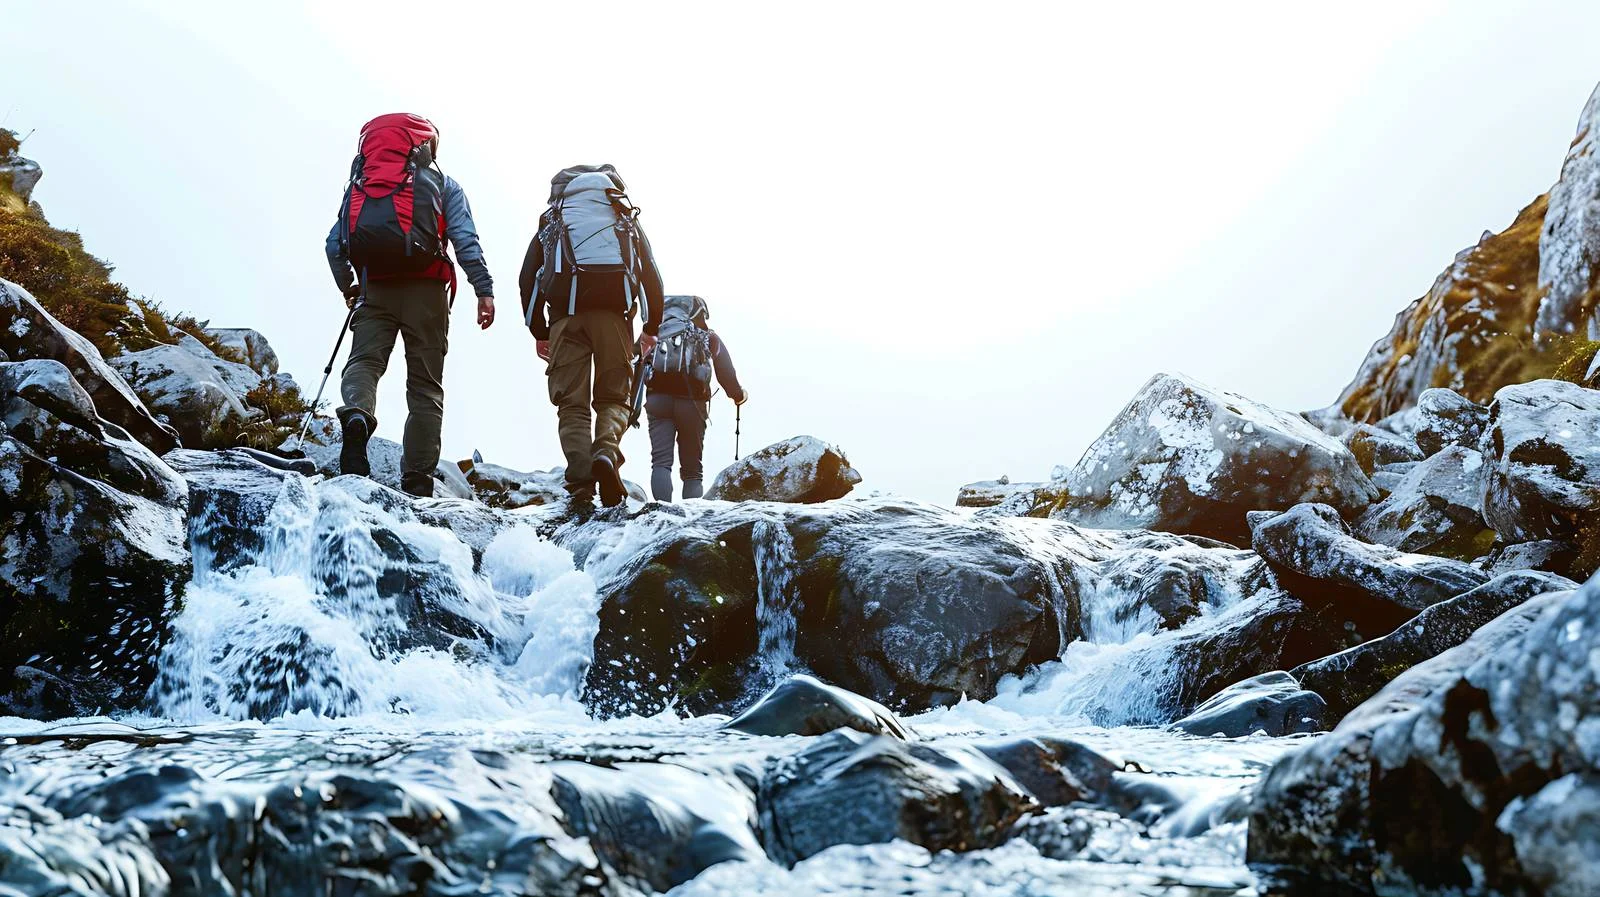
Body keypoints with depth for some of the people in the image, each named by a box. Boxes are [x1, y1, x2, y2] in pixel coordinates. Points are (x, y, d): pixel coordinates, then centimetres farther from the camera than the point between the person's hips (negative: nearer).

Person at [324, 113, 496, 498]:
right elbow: (465, 239, -1)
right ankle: (417, 480, -4)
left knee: (363, 361, -2)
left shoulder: (361, 183, 23)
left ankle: (357, 415, -38)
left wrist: (347, 288, 28)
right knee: (425, 384, 2)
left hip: (374, 288, 2)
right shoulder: (443, 185, 15)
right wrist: (484, 289, -6)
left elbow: (334, 242, 15)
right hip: (425, 289, -1)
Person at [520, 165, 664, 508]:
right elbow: (652, 277, 17)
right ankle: (607, 451, -23)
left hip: (565, 315, 0)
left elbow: (527, 278, 16)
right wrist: (652, 328, 23)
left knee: (572, 404, 3)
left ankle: (581, 485, -15)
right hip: (612, 312, 0)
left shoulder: (552, 221, 26)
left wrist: (539, 332, 20)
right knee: (613, 397, 8)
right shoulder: (627, 221, 26)